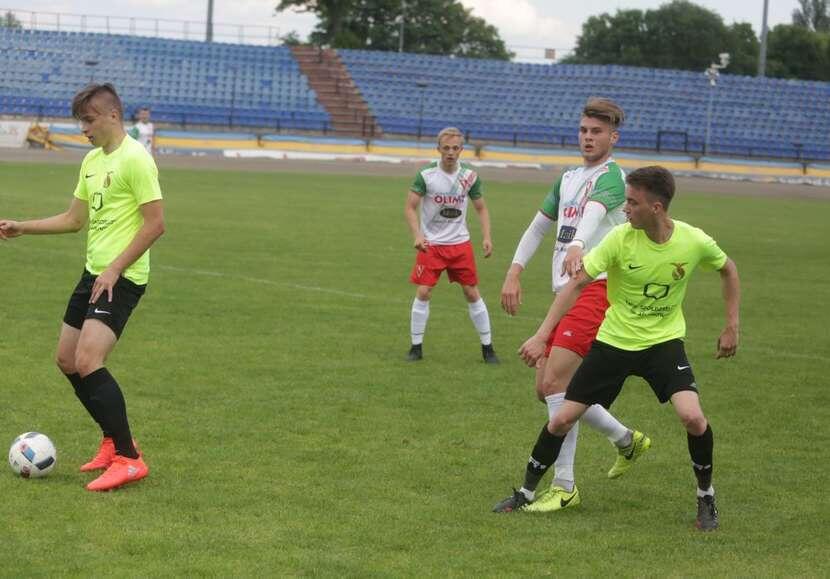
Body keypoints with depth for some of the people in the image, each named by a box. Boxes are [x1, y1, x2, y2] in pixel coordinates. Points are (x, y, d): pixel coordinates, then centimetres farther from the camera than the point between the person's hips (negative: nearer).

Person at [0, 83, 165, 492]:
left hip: (121, 278, -10)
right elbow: (73, 220, 23)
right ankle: (114, 440, 26)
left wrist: (114, 270, -19)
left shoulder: (134, 159, -14)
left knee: (88, 361, -20)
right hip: (93, 272, 10)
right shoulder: (92, 160, 14)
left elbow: (155, 224, -18)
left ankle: (128, 458, -14)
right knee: (67, 359, 13)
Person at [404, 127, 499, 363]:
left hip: (460, 242, 2)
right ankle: (416, 346, 4)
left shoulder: (470, 175, -2)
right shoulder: (426, 174, -11)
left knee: (472, 293, 3)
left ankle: (487, 347, 12)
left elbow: (481, 208, 9)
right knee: (423, 293, -9)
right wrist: (417, 235, -25)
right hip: (431, 244, -2)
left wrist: (486, 237, -5)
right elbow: (410, 207, -10)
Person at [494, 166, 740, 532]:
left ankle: (706, 499, 2)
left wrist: (732, 326, 5)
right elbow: (578, 283, -15)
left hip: (663, 341, -1)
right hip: (613, 341, 1)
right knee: (563, 418, -1)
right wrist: (541, 336, -22)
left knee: (693, 417, -23)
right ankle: (525, 494, 21)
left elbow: (727, 270, 7)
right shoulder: (621, 238, -19)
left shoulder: (694, 242, -16)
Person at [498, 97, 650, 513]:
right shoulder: (568, 179, 19)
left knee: (555, 381, -18)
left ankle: (564, 487, -12)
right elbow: (539, 226, 25)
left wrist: (577, 245, -51)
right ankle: (626, 441, 29)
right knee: (547, 388, 10)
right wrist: (514, 273, 12)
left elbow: (595, 211, -30)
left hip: (595, 288, -9)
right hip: (566, 292, 9)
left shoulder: (611, 176, -8)